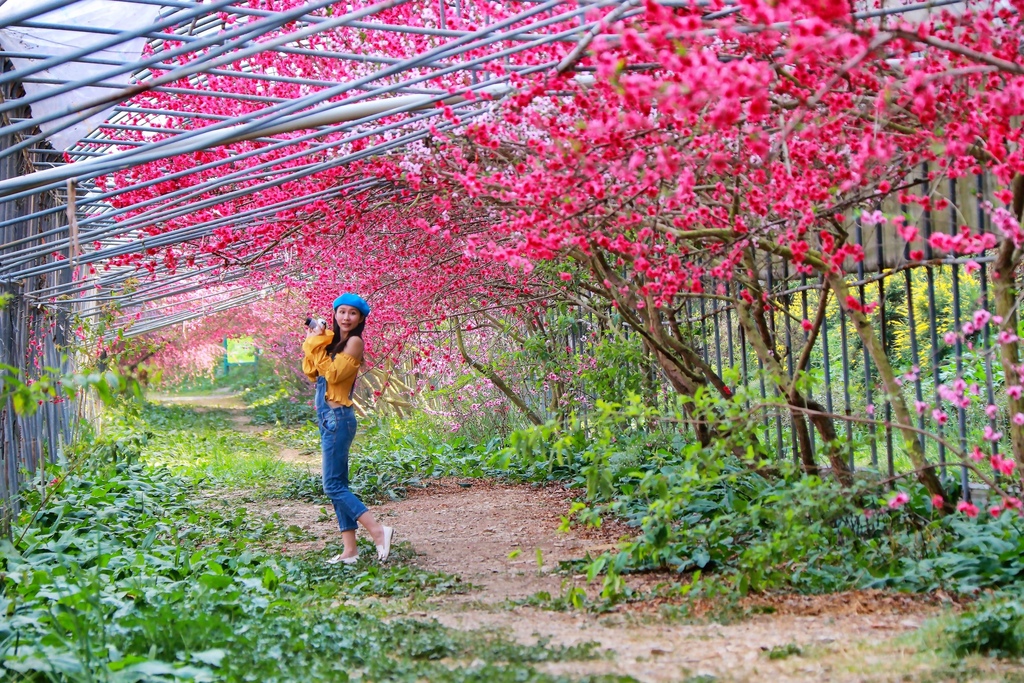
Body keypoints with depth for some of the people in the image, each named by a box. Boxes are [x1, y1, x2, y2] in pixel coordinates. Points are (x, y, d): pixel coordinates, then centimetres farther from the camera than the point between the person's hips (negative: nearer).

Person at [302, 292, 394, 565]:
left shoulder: (354, 342, -9)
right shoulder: (333, 341, 15)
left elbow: (334, 374, -18)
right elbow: (312, 373, 11)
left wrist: (317, 347, -12)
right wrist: (313, 343, 1)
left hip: (338, 417, -9)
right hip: (327, 417, 9)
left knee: (334, 486, -11)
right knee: (338, 486, 7)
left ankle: (378, 531, -12)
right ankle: (350, 549, 7)